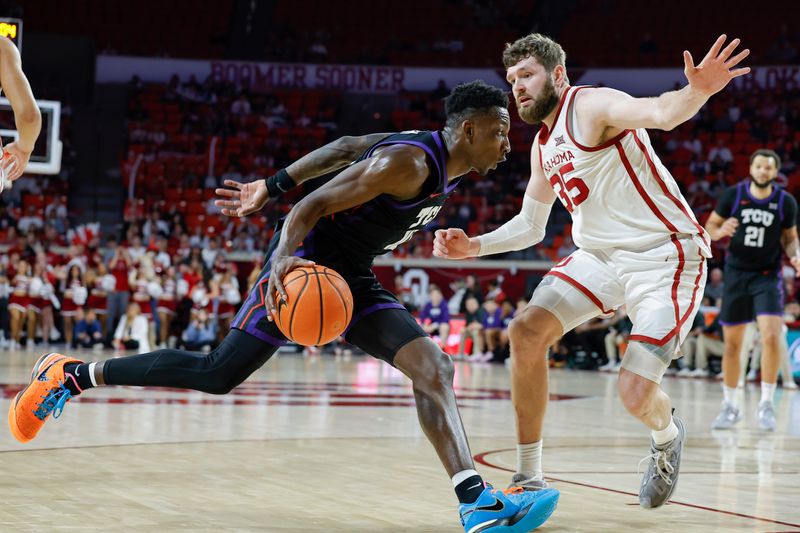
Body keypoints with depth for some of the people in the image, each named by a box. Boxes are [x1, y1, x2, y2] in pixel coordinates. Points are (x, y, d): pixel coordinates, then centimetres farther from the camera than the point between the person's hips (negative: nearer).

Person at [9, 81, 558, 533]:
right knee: (218, 374, -7)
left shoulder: (446, 165, 8)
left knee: (433, 368, -10)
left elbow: (345, 148, 17)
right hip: (307, 263, -9)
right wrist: (284, 259, -41)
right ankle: (72, 374, 8)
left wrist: (271, 187, 19)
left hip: (352, 278, 9)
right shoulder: (408, 161, -22)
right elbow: (313, 205, -25)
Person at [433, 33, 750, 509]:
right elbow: (530, 226, 25)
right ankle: (530, 478, 0)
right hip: (600, 254, 8)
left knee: (635, 393, -17)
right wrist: (474, 246, 9)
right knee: (527, 331, -10)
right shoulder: (544, 146, 13)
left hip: (665, 254, -8)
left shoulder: (592, 106, -13)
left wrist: (697, 92, -57)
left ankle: (668, 435, 23)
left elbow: (660, 113, -34)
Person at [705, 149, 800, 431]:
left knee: (771, 336, -18)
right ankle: (730, 406, 20)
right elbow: (710, 226, 3)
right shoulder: (733, 195, -6)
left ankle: (766, 403, -6)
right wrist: (720, 232, -19)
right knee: (732, 343, 6)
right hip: (736, 273, 1)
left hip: (768, 276, -1)